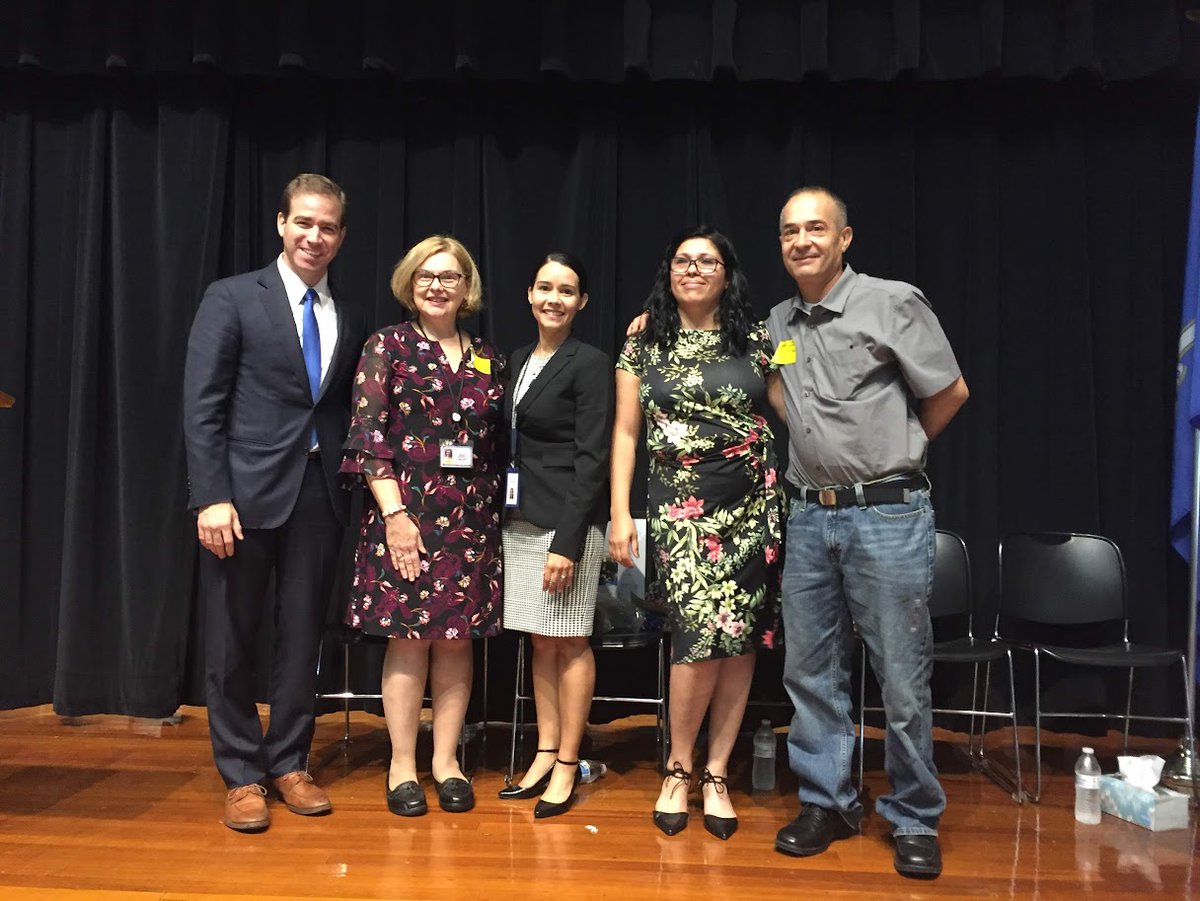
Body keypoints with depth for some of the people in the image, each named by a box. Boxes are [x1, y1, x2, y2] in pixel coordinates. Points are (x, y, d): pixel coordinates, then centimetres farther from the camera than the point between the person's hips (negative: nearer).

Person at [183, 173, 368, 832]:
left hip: (318, 498, 3)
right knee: (232, 640, 6)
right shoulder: (232, 298, 0)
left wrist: (352, 486, 1)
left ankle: (288, 763, 25)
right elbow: (201, 406, -6)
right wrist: (211, 497, -13)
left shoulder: (351, 320, 11)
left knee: (302, 636, 10)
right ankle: (241, 774, 21)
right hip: (246, 494, -3)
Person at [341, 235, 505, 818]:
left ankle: (446, 760, 19)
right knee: (409, 636, 1)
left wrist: (495, 511, 8)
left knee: (458, 636, 7)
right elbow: (368, 436, -6)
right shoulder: (388, 346, 1)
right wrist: (395, 513, -13)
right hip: (405, 512, -3)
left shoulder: (487, 359, 13)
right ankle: (402, 765, 14)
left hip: (471, 520, 4)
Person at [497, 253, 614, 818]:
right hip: (520, 519, 7)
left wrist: (567, 541, -18)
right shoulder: (520, 361, 14)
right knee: (540, 642, 12)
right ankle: (544, 755, 22)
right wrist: (503, 516, 8)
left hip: (567, 520, -7)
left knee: (569, 642, 1)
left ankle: (567, 765, 12)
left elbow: (591, 458, -13)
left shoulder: (590, 364, -7)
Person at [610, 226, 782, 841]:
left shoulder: (755, 341, 7)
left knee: (739, 636, 1)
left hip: (752, 502, 2)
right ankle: (679, 769, 9)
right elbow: (625, 431, 6)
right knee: (703, 631, -14)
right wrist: (619, 512, 0)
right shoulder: (644, 343, 7)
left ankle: (716, 775, 17)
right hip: (680, 505, -1)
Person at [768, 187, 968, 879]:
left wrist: (894, 455, 8)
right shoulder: (779, 322, 11)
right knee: (812, 671, 10)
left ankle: (917, 820, 18)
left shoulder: (892, 302, -5)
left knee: (904, 680, 2)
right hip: (809, 516, 5)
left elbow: (950, 391, 0)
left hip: (888, 515, -5)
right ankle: (828, 803, 25)